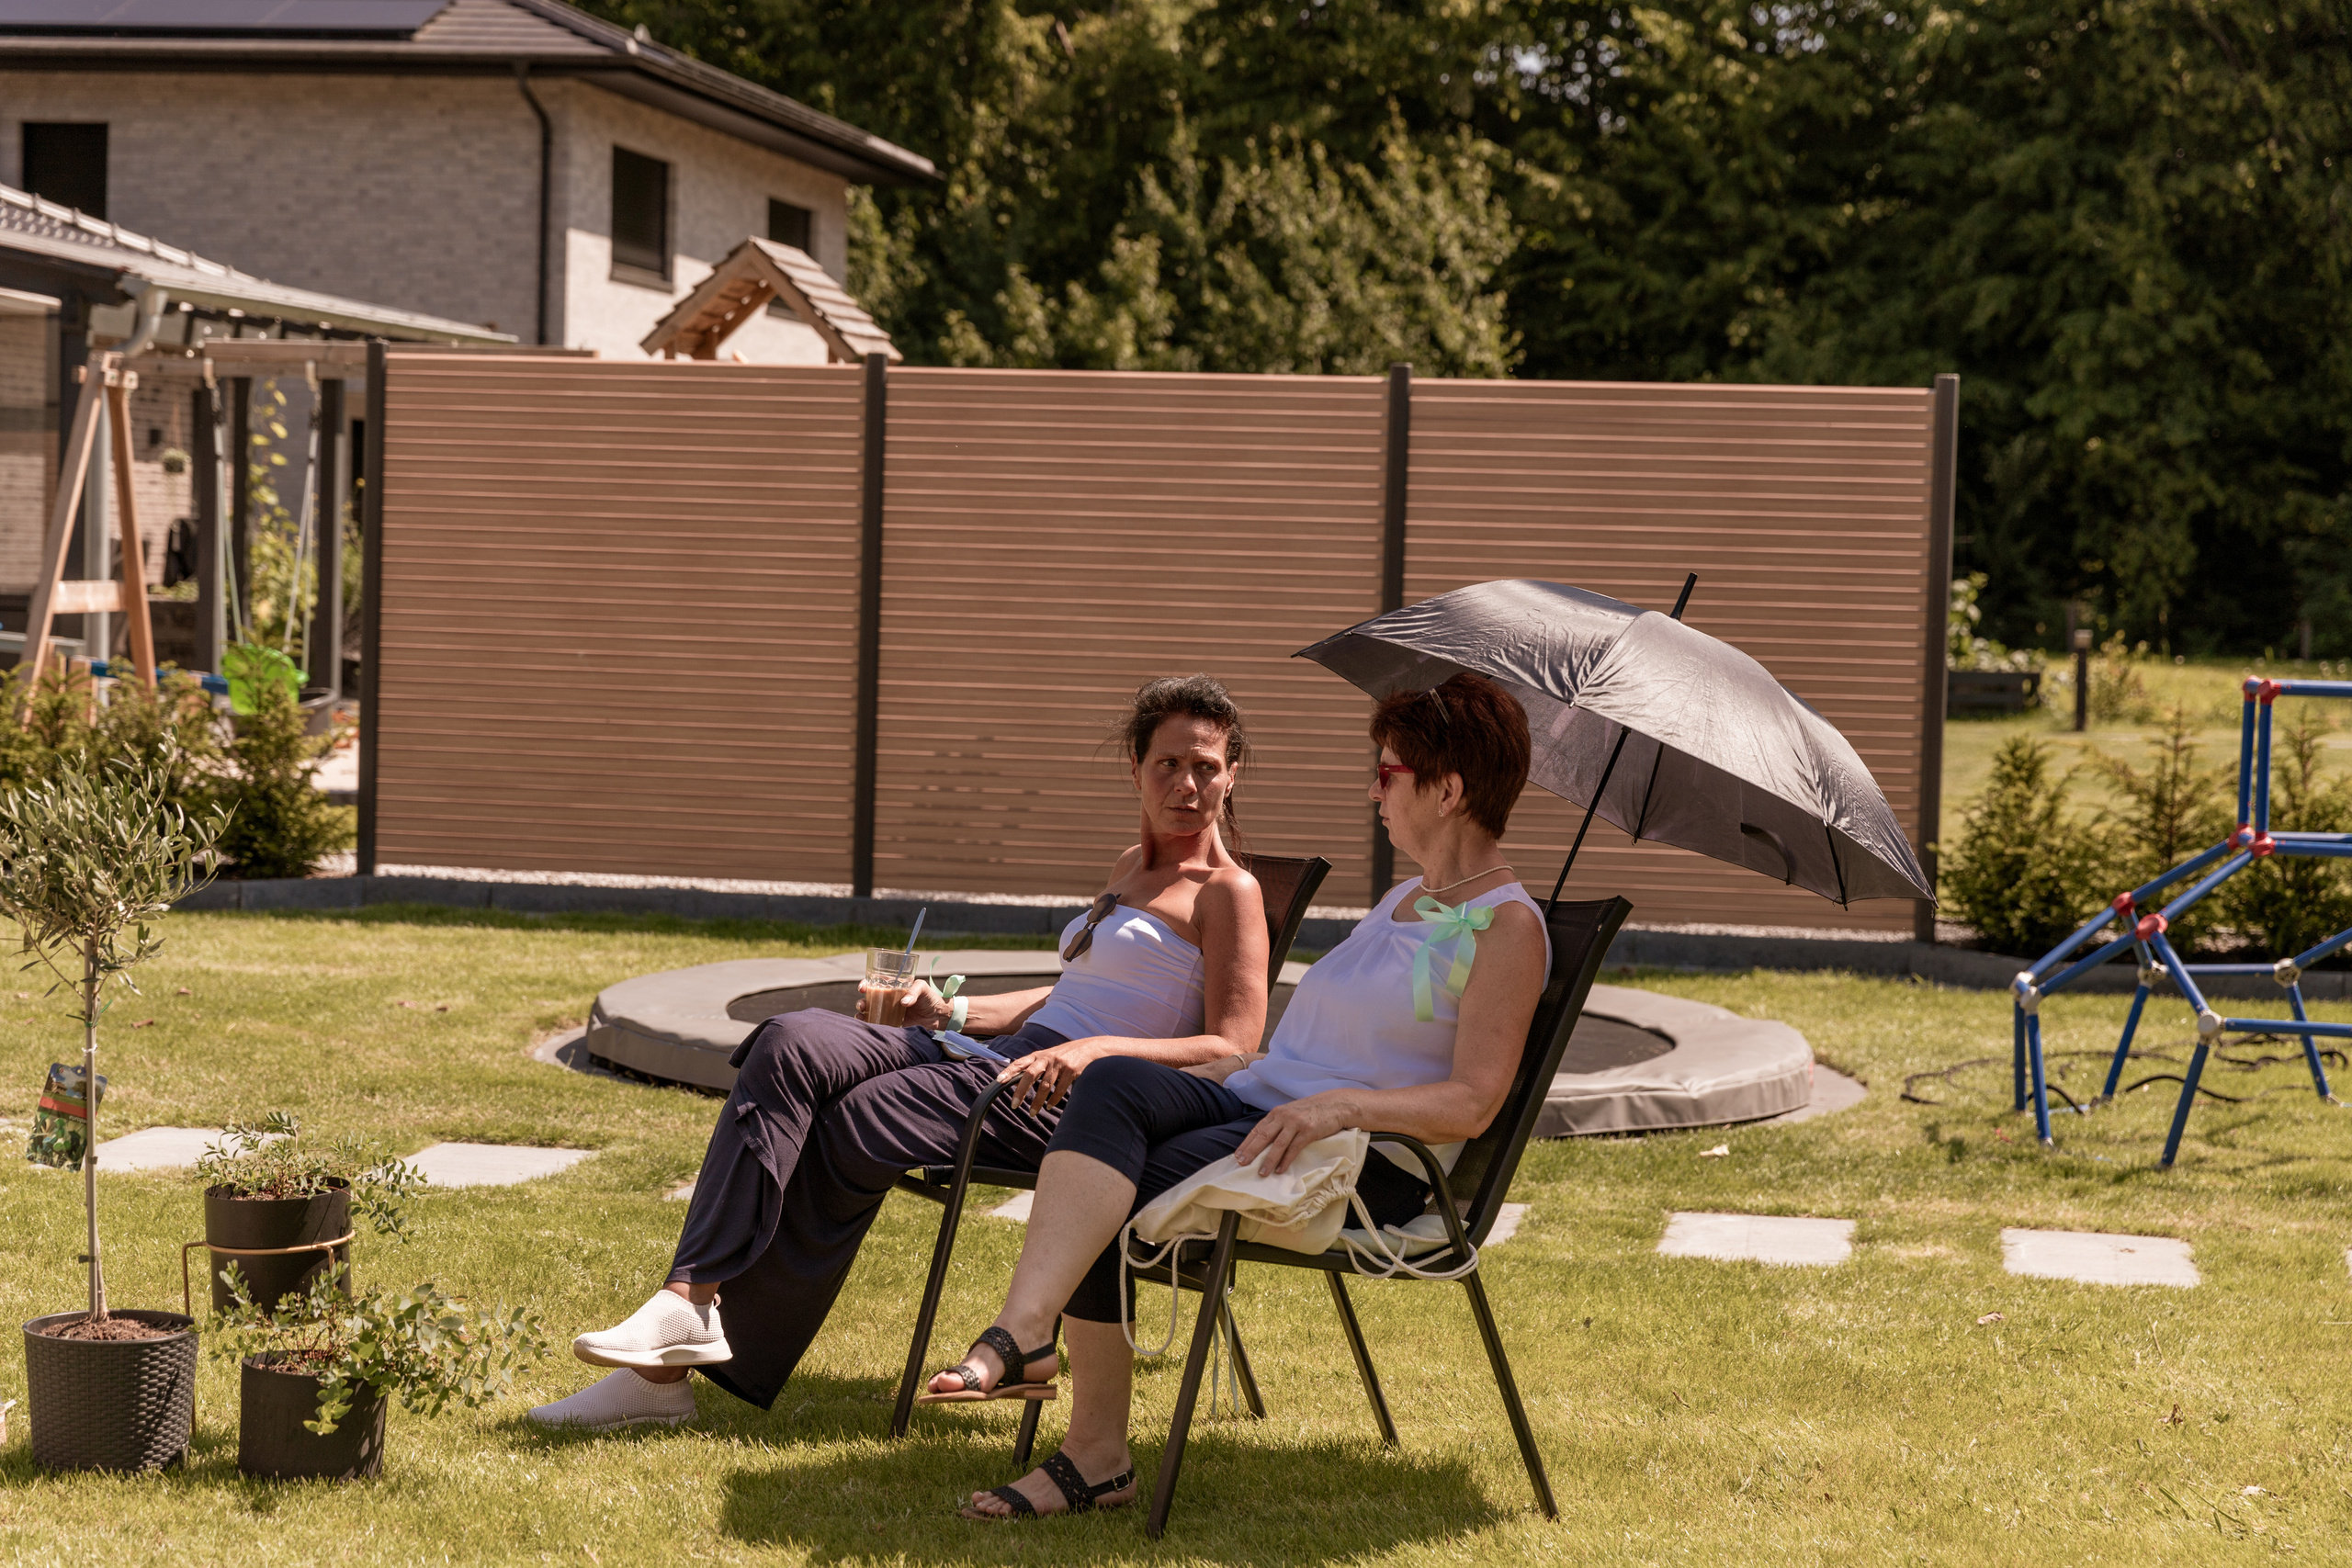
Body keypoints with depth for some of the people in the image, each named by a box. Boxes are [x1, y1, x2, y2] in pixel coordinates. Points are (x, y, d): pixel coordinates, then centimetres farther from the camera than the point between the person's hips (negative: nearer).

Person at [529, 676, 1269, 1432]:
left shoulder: (1228, 892, 0)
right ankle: (689, 1304, -23)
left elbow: (1233, 1050, -10)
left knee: (837, 1132, -20)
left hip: (1065, 1099, -8)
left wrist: (1100, 1049, -23)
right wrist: (955, 1011, 23)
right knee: (791, 1045, -16)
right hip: (1001, 1060, 8)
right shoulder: (1131, 869, 25)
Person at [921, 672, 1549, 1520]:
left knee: (1130, 1185, -28)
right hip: (1261, 1102, 8)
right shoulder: (1405, 900, 26)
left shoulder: (1507, 925, -4)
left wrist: (1338, 1106, -27)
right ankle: (1024, 1330, -34)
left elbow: (1471, 1102, -14)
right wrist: (1224, 1069, 15)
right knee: (1114, 1084, -24)